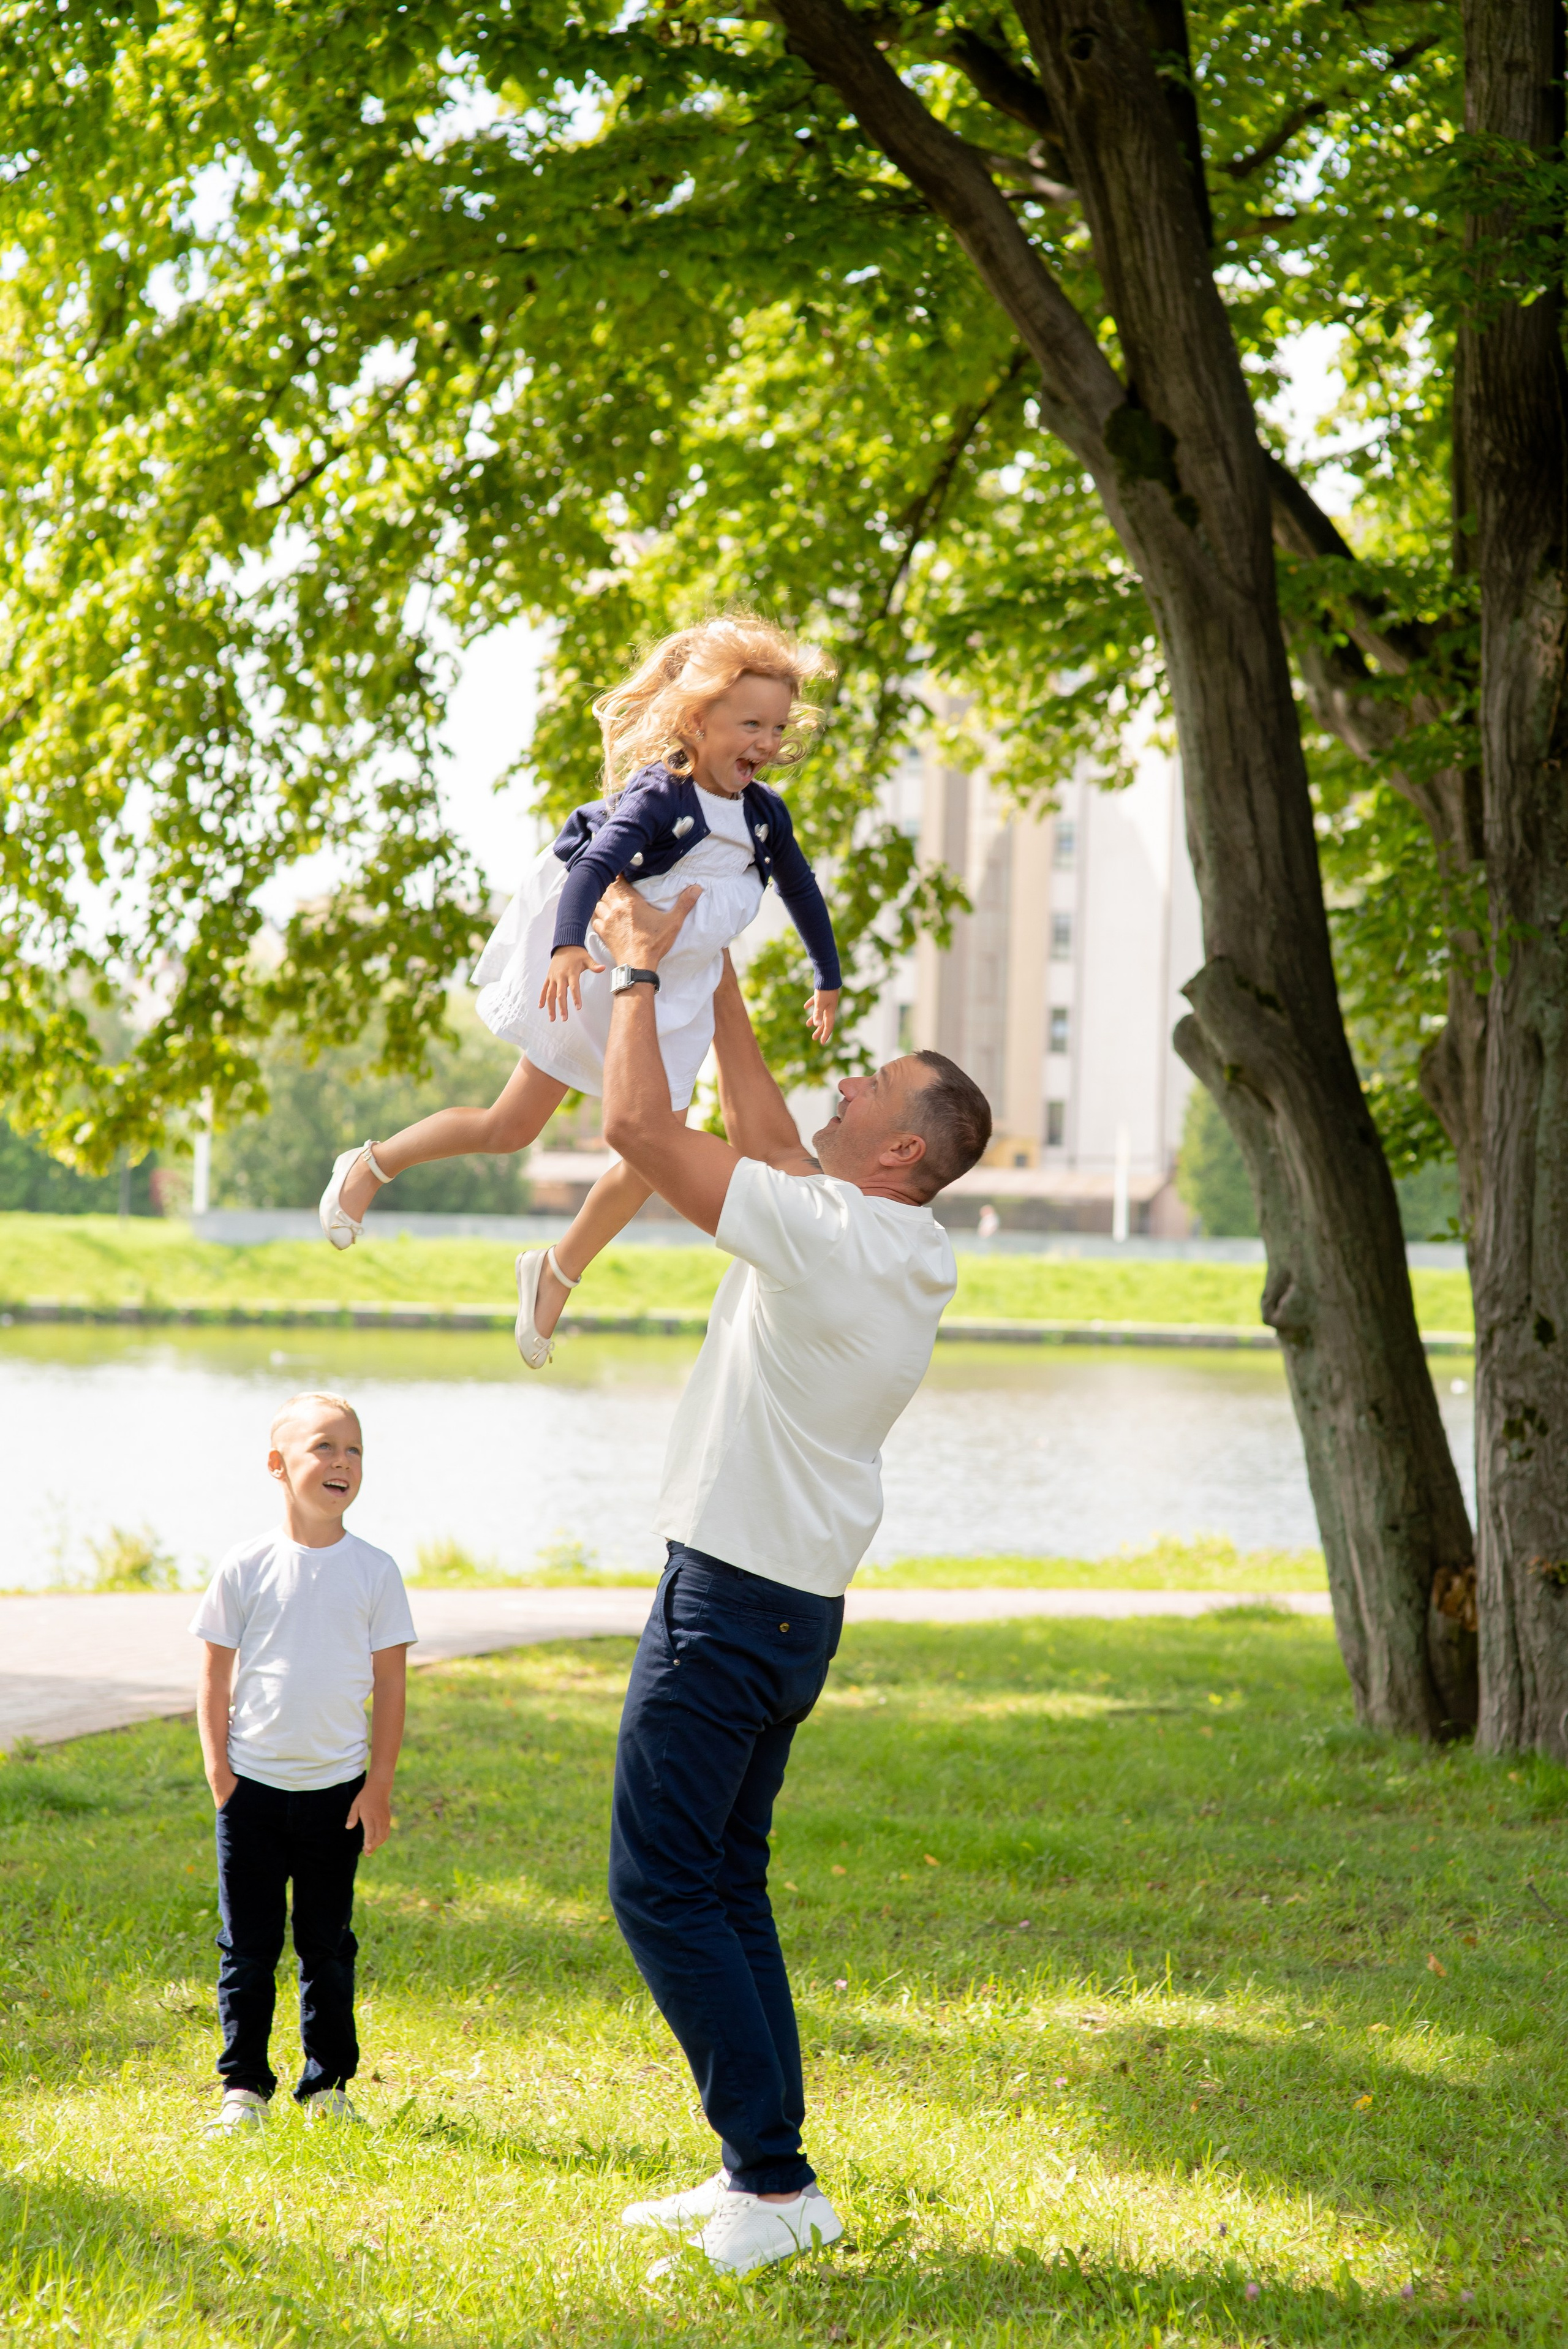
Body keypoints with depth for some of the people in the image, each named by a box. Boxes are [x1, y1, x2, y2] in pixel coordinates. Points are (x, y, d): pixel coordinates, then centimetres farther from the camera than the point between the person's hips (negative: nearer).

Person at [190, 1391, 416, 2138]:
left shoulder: (374, 1571, -1)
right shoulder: (246, 1568, -3)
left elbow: (389, 1684, 2)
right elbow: (215, 1677, 2)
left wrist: (379, 1786, -1)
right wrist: (219, 1770, -4)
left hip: (336, 1788, 1)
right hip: (252, 1787, -1)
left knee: (327, 1944, 8)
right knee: (249, 1944, 2)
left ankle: (328, 2084, 17)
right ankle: (244, 2087, 11)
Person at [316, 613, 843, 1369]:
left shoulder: (765, 813, -2)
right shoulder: (659, 795, -21)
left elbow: (802, 890, 16)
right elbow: (594, 866, -35)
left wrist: (828, 978, 23)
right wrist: (568, 946, -51)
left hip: (672, 1003, 5)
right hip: (593, 979, -5)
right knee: (509, 1128, 1)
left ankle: (557, 1274, 16)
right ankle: (370, 1166, 23)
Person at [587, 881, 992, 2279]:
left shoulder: (824, 1234, -20)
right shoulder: (901, 1255, 7)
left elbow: (636, 1125, -19)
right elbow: (764, 1130, 22)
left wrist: (641, 970, -5)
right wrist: (712, 974, 23)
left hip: (727, 1599, -9)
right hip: (801, 1606, 9)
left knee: (663, 1887, -6)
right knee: (726, 1886, 15)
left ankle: (777, 2181, -9)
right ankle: (759, 2172, 15)